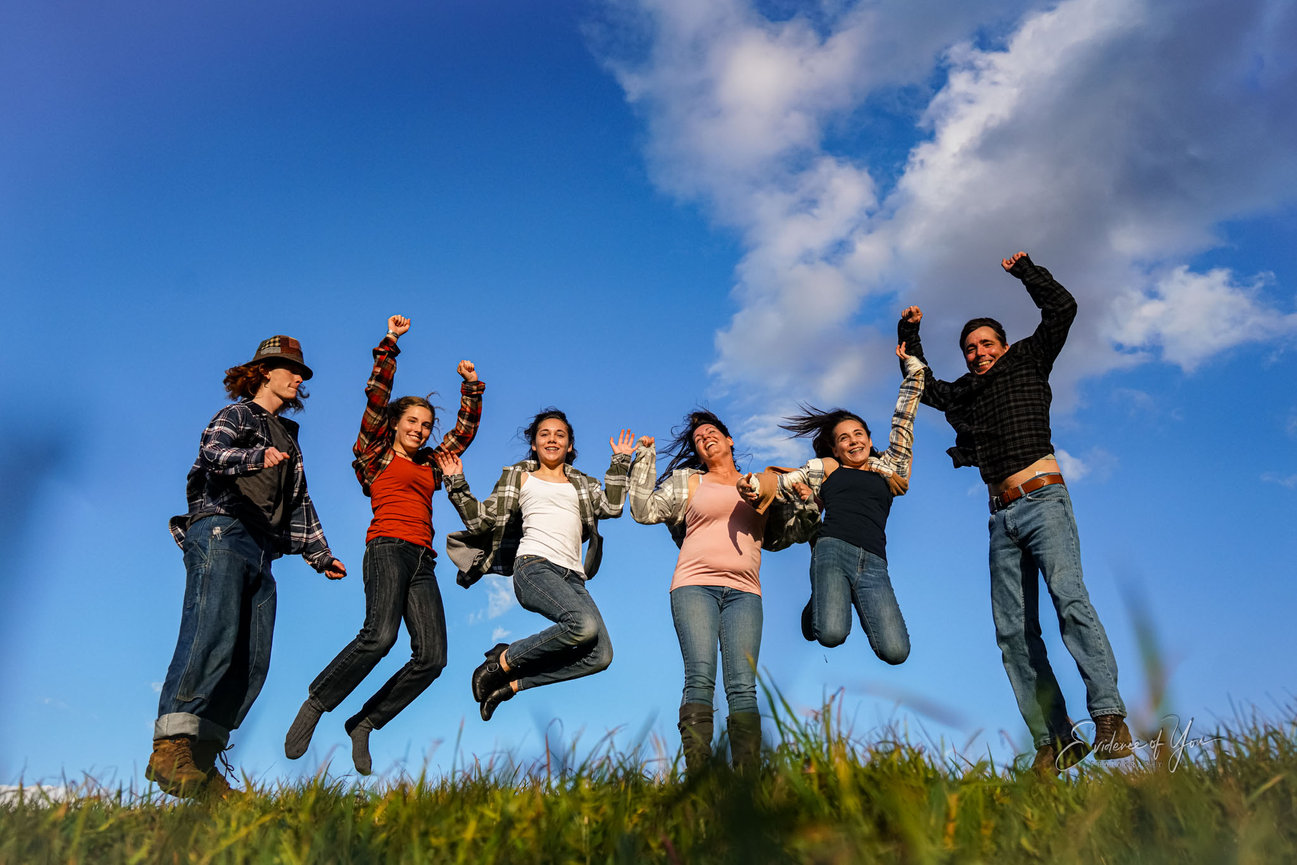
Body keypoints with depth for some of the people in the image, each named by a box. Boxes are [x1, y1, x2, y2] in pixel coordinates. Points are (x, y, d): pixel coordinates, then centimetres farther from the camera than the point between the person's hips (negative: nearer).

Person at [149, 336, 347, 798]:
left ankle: (201, 759, -6)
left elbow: (299, 504, 36)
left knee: (251, 660, -5)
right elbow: (212, 451, -13)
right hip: (222, 534, -7)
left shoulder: (288, 439, 32)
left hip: (260, 552, 7)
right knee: (212, 637, -25)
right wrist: (257, 456, -34)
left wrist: (319, 554, 33)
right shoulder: (237, 415, 10)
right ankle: (171, 746, -30)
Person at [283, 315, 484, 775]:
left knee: (432, 656, -11)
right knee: (379, 634, -30)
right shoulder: (376, 454, 12)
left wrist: (471, 387, 24)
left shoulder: (430, 463, 25)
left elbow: (465, 429, 31)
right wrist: (389, 344, 6)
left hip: (422, 563, 6)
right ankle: (314, 705, -11)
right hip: (388, 547, -6)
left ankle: (363, 723, 3)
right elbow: (377, 396, 5)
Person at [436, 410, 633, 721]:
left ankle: (513, 683, -3)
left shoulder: (582, 484, 28)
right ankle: (503, 661, -11)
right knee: (584, 624, -32)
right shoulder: (519, 476, 19)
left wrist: (620, 462, 13)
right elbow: (482, 520, 13)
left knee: (600, 656, -16)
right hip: (534, 565, -5)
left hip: (572, 576, 5)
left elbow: (611, 507, 10)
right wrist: (457, 484, 4)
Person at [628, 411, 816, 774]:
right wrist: (644, 457, 12)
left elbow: (792, 531, 24)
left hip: (744, 592, 2)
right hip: (695, 585, -1)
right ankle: (696, 774, -22)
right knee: (700, 678, -19)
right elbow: (644, 510, 11)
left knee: (743, 686, -13)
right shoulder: (687, 481, 20)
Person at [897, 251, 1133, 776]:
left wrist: (1025, 271, 15)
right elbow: (921, 385, 40)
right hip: (1002, 516, 5)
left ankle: (1109, 718, -26)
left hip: (1043, 500, -5)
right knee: (1013, 630, -5)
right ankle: (1056, 742, -5)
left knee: (1068, 596, -25)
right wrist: (910, 337, 31)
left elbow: (1061, 309, 6)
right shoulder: (962, 394, 23)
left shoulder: (1028, 363, 13)